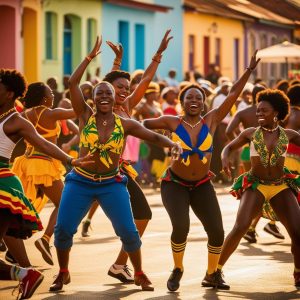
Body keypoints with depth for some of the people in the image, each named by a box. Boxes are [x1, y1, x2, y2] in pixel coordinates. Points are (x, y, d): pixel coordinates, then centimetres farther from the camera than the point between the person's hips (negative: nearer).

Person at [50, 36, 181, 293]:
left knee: (128, 231, -7)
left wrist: (172, 144, -23)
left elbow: (154, 137, -3)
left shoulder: (125, 124, -2)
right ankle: (63, 274, 17)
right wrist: (91, 56, -11)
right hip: (80, 182, 0)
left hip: (112, 184, 0)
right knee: (63, 229, -7)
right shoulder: (85, 116, -3)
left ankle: (140, 275, 14)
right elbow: (73, 82, -10)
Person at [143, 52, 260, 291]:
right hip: (175, 184, -3)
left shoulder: (212, 120, -5)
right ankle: (177, 270, 4)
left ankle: (212, 274, 21)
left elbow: (233, 94, -7)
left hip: (202, 186, 3)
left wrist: (250, 70, -10)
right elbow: (141, 124, -2)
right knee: (181, 227, -23)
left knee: (217, 231, -5)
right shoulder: (172, 122, -9)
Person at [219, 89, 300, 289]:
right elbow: (229, 147, 10)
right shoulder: (251, 133, 0)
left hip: (282, 187, 2)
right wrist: (225, 158, -10)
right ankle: (216, 269, -9)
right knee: (240, 227, -22)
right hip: (255, 186, -2)